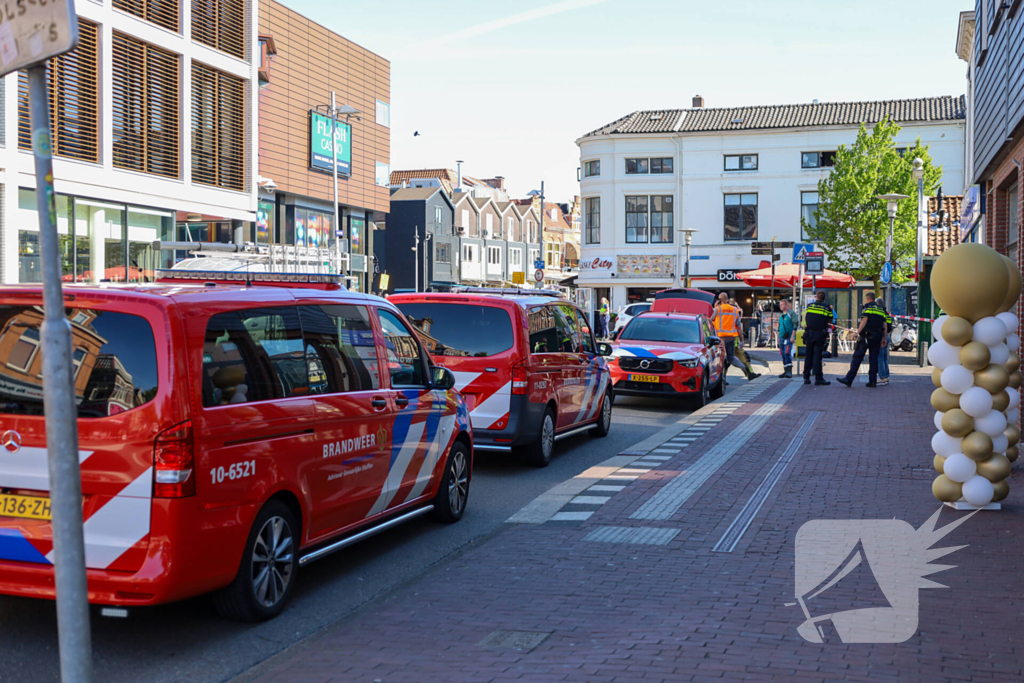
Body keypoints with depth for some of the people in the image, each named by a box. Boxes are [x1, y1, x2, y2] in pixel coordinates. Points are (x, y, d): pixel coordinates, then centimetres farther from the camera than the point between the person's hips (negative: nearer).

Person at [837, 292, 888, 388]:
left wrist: (857, 332, -16)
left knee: (857, 357, -7)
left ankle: (849, 379, -12)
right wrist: (884, 338, 19)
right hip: (877, 336, 6)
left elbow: (864, 320, -13)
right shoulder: (881, 309, 18)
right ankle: (873, 381, 6)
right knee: (874, 358, 9)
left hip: (867, 336, -6)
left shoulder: (868, 307, -1)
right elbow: (884, 324, 16)